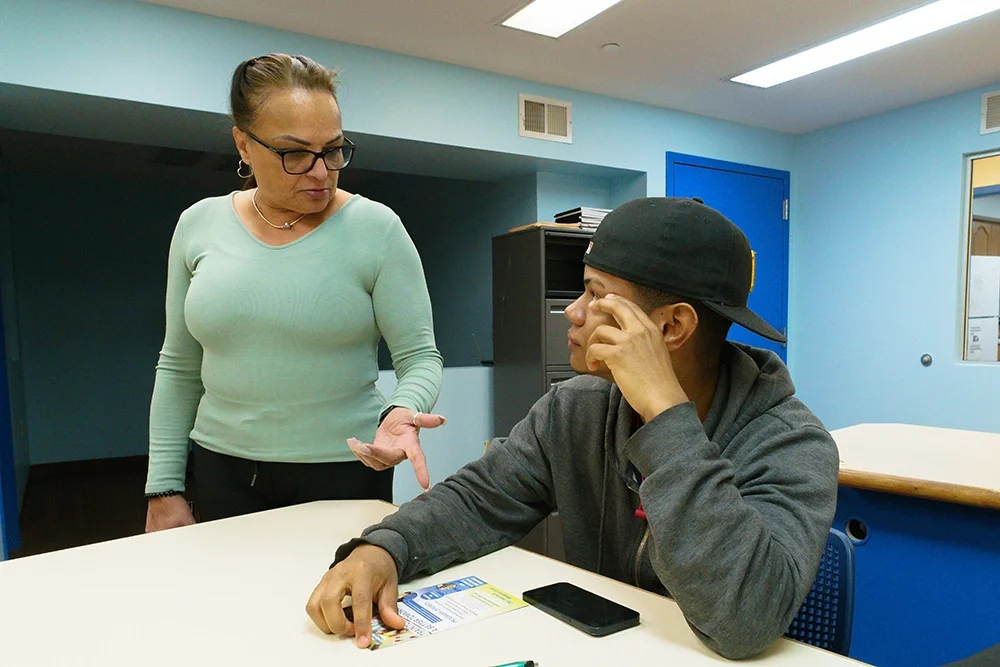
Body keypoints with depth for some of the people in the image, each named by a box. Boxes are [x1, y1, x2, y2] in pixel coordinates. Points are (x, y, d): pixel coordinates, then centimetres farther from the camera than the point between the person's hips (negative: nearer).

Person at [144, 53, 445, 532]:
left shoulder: (377, 229, -10)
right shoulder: (199, 225, 1)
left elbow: (420, 357, -8)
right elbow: (178, 368, 7)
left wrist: (402, 412, -29)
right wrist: (164, 486, 6)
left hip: (345, 471, -3)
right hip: (222, 470, 3)